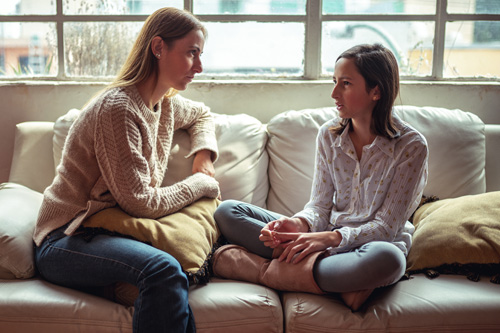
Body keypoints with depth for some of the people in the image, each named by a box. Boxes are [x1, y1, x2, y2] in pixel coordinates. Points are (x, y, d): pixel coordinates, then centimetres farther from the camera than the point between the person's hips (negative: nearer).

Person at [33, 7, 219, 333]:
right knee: (163, 268, -37)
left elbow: (202, 115, 34)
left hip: (111, 231, 8)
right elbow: (140, 203, -20)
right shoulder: (118, 108, -18)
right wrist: (202, 183, -7)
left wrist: (204, 156, 14)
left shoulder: (166, 104, 9)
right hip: (65, 240, -8)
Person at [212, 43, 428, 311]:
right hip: (328, 237, 5)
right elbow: (320, 205, 2)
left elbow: (387, 226, -13)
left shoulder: (410, 146, -10)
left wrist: (333, 238, -28)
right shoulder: (329, 135, 3)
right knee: (227, 211, -10)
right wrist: (299, 224, -21)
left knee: (387, 259, -43)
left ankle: (267, 271, -27)